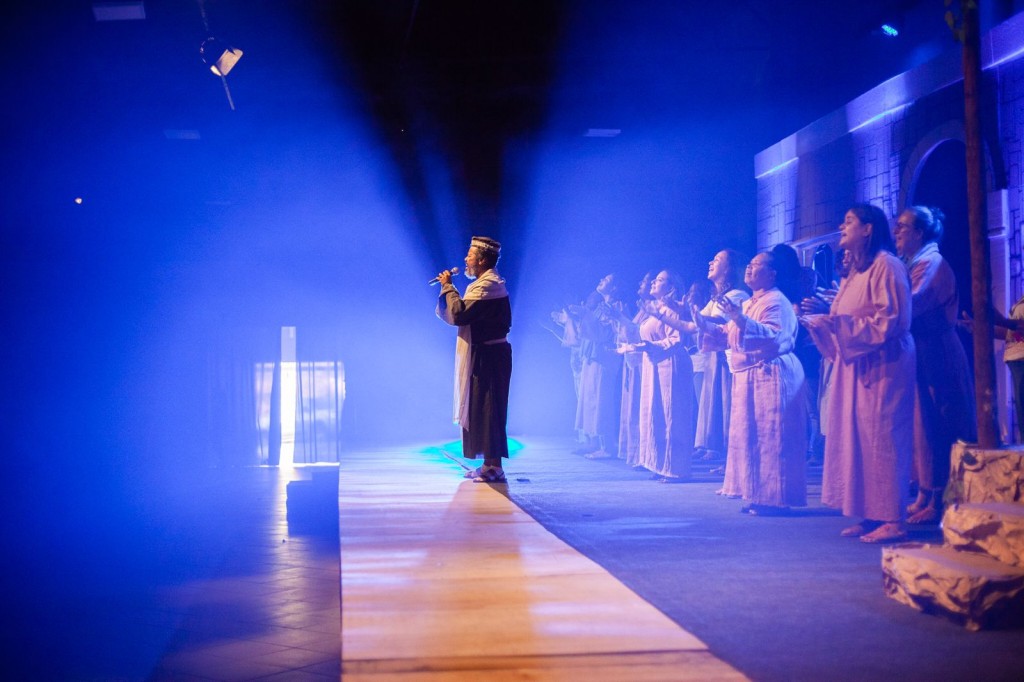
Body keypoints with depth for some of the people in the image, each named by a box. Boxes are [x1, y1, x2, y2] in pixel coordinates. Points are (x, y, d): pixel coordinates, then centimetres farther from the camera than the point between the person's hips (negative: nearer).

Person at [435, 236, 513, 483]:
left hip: (488, 357, -10)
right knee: (481, 408, 12)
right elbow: (464, 314, 15)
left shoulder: (488, 285, -16)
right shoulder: (487, 283, 18)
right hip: (484, 354, 10)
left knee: (487, 409, -9)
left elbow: (459, 314, -24)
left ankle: (494, 467, -7)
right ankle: (489, 464, 17)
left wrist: (448, 287, -12)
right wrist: (448, 289, 6)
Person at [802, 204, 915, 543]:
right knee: (858, 437, 5)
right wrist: (823, 319, 5)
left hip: (882, 365, -9)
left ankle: (891, 519, -5)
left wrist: (833, 322, -19)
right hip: (856, 365, 9)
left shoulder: (886, 266, -11)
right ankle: (871, 515, 7)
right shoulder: (856, 270, 18)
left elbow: (888, 322, -18)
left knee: (880, 437, -8)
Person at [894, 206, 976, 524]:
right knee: (921, 425, 8)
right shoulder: (909, 264, 17)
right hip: (916, 357, 9)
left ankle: (937, 501, -3)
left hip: (935, 357, -9)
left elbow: (912, 304, -24)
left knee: (935, 427, -6)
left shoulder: (933, 263, -11)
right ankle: (923, 497, 13)